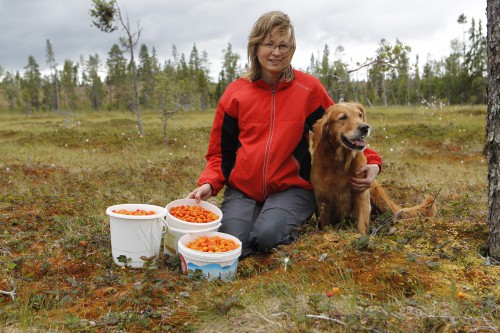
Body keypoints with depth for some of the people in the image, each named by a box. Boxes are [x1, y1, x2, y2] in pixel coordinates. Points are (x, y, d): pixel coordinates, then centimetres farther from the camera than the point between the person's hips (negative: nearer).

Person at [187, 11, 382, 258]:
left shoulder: (308, 88, -1)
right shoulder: (235, 92, 4)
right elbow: (220, 150, 9)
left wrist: (371, 161, -7)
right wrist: (209, 183, -9)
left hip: (291, 188, -2)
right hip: (242, 190, 2)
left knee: (267, 235, -29)